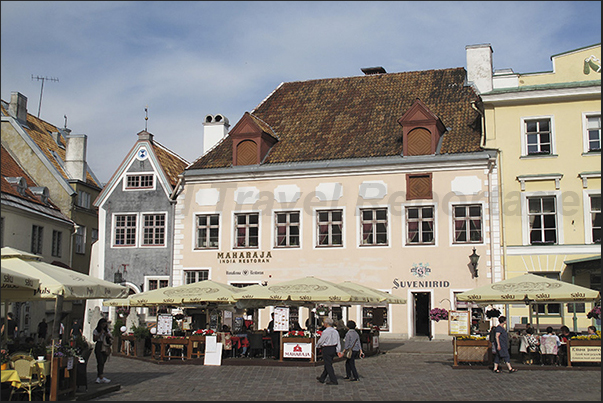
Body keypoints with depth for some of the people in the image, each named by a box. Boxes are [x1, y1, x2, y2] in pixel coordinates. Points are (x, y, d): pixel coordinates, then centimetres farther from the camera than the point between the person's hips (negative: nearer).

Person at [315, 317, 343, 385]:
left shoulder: (325, 332, -17)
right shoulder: (335, 331, 6)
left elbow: (320, 341, -7)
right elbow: (338, 341, 8)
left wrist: (317, 346, 13)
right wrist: (338, 351, 10)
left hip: (327, 349, -8)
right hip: (333, 349, 8)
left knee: (328, 365, -1)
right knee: (328, 364, 17)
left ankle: (333, 380, -2)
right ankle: (322, 378, 30)